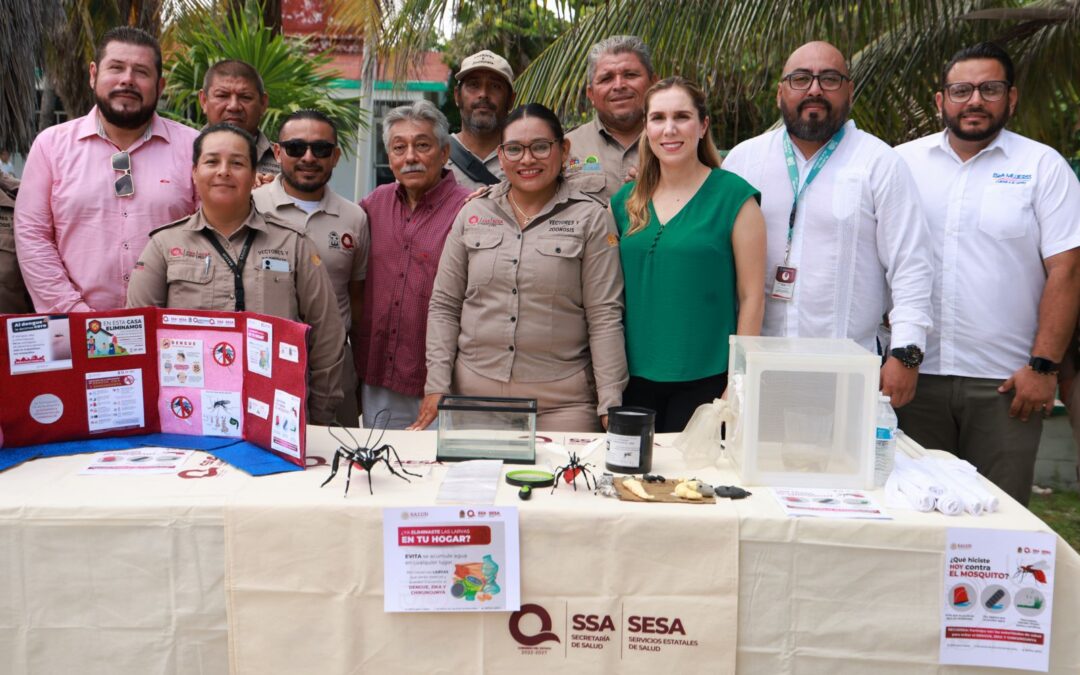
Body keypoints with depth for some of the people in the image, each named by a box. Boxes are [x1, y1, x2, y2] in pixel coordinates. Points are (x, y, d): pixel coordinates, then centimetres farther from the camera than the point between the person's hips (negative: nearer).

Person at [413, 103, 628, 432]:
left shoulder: (591, 217, 0)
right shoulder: (473, 214, 8)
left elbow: (604, 317, -3)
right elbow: (444, 306, 9)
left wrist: (610, 404, -8)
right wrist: (436, 387, 2)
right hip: (474, 391, 3)